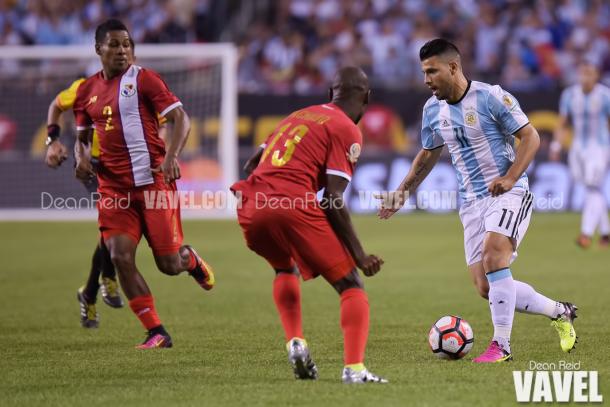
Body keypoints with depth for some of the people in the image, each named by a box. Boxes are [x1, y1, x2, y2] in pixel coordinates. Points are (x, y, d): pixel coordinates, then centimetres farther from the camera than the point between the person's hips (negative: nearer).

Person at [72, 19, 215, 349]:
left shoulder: (143, 79, -4)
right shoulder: (86, 90, 11)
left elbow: (180, 118, -8)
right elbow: (82, 135, 23)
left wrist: (172, 156, -24)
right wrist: (82, 157, 0)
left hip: (152, 182, -4)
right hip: (113, 187, 4)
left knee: (170, 264, -3)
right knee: (120, 256, -12)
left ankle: (190, 259, 37)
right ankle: (156, 333, -2)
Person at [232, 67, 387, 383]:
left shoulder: (299, 115, 26)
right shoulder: (347, 131, 5)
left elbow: (251, 165, 26)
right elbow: (333, 200, -5)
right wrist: (360, 256, -1)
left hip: (250, 207, 6)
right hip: (293, 206, -6)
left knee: (285, 269, 35)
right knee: (350, 285, 5)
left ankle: (295, 342, 16)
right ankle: (354, 368, -11)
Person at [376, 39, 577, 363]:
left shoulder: (491, 97, -12)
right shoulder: (432, 109, 7)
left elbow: (530, 137, -10)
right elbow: (428, 154, 22)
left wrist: (509, 179, -21)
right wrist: (402, 193, 17)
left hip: (509, 194, -6)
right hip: (472, 202, 6)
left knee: (493, 254, -30)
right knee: (487, 289, -1)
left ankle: (501, 345, -23)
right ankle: (560, 313, 21)